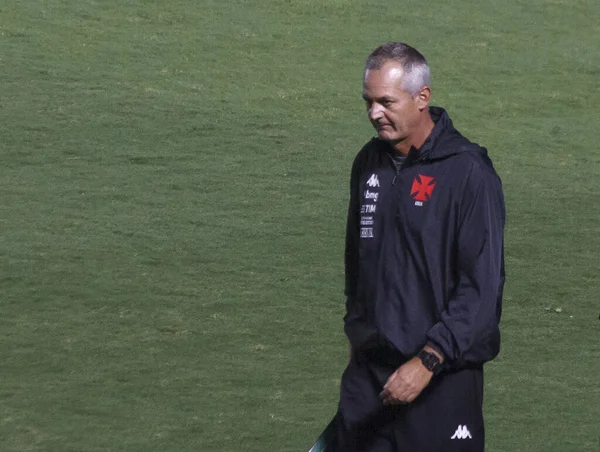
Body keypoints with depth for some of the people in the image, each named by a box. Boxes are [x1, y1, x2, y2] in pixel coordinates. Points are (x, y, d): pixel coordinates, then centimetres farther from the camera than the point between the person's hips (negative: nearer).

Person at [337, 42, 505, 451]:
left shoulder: (469, 172, -13)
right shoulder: (370, 163, 9)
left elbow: (482, 287, -16)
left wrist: (427, 361, -20)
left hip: (442, 378, -6)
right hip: (367, 372, 6)